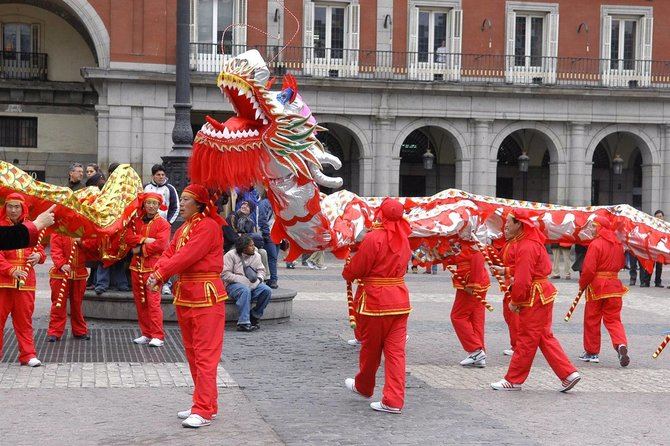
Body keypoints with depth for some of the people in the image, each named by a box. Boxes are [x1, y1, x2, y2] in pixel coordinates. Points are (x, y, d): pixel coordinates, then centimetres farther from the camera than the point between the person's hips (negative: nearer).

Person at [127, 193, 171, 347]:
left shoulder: (163, 224, -1)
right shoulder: (136, 221, 14)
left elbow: (161, 244, -13)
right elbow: (129, 236, -1)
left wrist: (141, 250, -10)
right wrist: (144, 239, -14)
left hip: (153, 266, -6)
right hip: (136, 266, 6)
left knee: (153, 301, -11)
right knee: (140, 301, 8)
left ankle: (158, 336, -8)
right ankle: (146, 334, 16)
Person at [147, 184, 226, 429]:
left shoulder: (208, 226, -13)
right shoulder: (183, 228, 17)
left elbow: (187, 255, -20)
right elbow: (170, 252, 10)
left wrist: (160, 274, -16)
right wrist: (156, 272, -8)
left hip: (205, 296, -10)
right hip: (184, 295, 10)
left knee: (205, 353, -8)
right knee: (192, 352, 14)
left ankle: (204, 411, -8)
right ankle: (204, 404, 23)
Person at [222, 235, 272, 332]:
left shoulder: (256, 255, 11)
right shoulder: (230, 255, -8)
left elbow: (261, 270, 16)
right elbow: (225, 275, -14)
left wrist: (259, 279, -9)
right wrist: (243, 280, -20)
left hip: (252, 284, 6)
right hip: (234, 284, -5)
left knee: (267, 290, -22)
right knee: (245, 290, -39)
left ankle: (255, 316, -6)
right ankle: (243, 323, -40)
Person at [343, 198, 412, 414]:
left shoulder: (373, 238, -16)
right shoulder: (403, 238, 4)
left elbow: (355, 269, -11)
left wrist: (347, 275, 11)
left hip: (375, 300, -5)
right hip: (399, 298, 5)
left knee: (370, 348, 14)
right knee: (396, 350, 3)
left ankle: (363, 387, 35)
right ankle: (394, 401, 0)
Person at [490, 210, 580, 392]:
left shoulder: (526, 247, -21)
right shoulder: (523, 243, 11)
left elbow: (522, 281, -23)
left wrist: (514, 301, -12)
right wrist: (506, 270, 16)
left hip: (534, 297, -10)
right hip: (542, 295, 10)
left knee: (526, 339, 0)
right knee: (545, 337, 13)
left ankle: (513, 380, 9)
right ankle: (569, 373, 11)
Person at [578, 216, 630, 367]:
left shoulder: (596, 244, -15)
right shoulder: (617, 244, 6)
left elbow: (589, 269, -17)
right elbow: (621, 264, 17)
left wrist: (582, 285, -4)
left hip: (597, 285, -5)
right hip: (614, 285, 6)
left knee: (592, 320, 8)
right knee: (613, 319, 10)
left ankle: (591, 352, 16)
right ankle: (621, 344, -15)